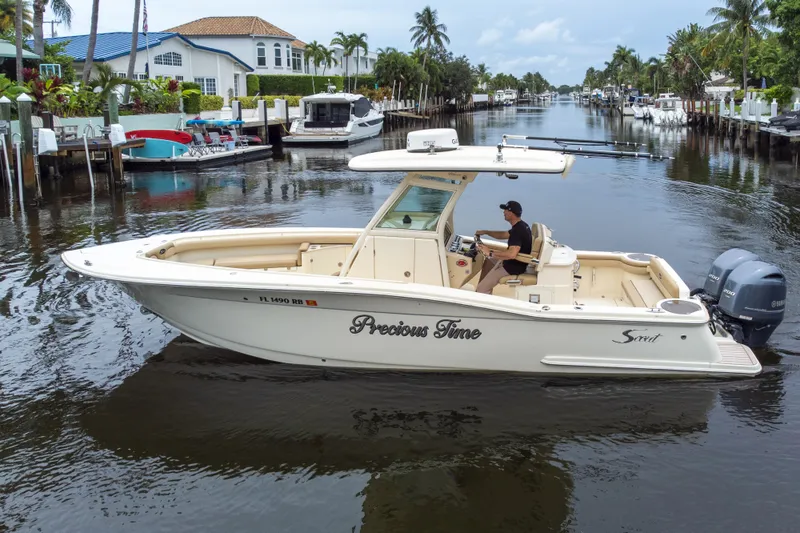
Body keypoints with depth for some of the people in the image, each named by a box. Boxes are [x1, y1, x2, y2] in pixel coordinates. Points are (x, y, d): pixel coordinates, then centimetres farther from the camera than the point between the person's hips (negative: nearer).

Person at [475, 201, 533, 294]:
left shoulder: (518, 230, -29)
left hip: (513, 267, -11)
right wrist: (485, 232, 14)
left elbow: (512, 254, -43)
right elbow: (504, 235, 22)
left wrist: (490, 253, -37)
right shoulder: (521, 225, 4)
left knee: (482, 289, -13)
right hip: (513, 262, 11)